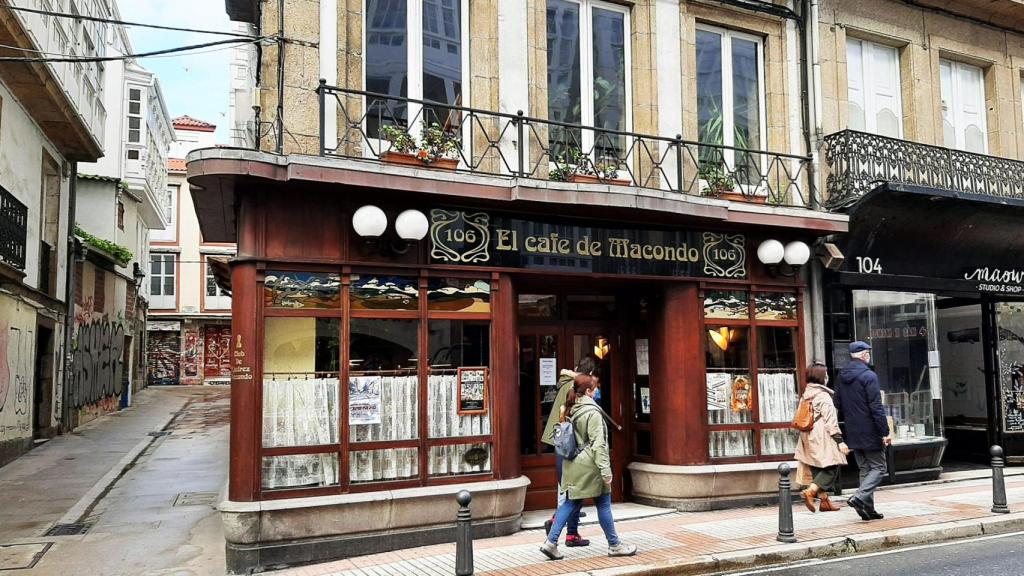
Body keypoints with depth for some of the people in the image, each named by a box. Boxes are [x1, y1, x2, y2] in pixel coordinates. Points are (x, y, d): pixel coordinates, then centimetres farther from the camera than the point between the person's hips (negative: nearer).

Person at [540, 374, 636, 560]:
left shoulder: (571, 410, 7)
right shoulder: (592, 412, -16)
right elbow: (598, 444, -18)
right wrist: (605, 470, -17)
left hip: (573, 464, 7)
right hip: (589, 465, -7)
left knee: (572, 502, 11)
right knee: (603, 504, 5)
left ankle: (551, 541, 7)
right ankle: (614, 545, 18)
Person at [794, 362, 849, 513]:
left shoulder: (806, 395, 11)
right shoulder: (823, 396, -13)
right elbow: (831, 421, -16)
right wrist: (840, 441, -14)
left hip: (809, 438, 8)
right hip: (823, 439, -8)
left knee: (819, 470, 12)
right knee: (831, 469, -4)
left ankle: (824, 501, 16)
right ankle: (810, 491, -18)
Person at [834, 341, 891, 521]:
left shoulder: (840, 377, 8)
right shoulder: (868, 376, -14)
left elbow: (838, 405, 12)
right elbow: (876, 407, -17)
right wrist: (885, 432, -14)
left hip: (853, 433, 7)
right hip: (870, 432, -7)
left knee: (864, 469, 14)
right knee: (878, 467, 3)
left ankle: (868, 508, 14)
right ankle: (860, 497, -14)